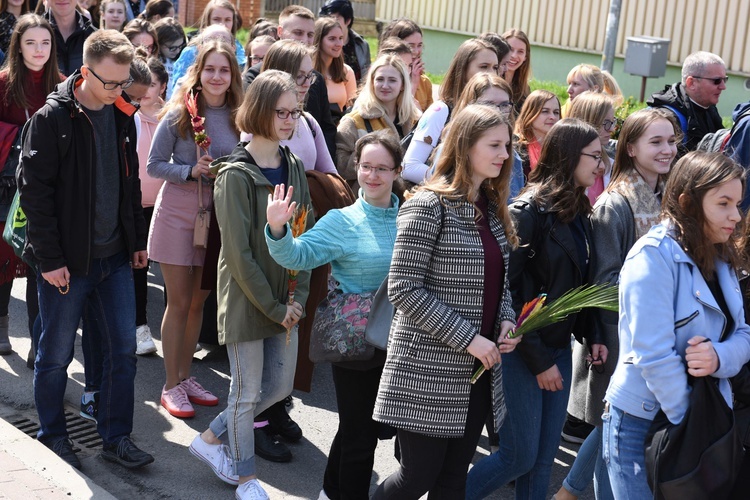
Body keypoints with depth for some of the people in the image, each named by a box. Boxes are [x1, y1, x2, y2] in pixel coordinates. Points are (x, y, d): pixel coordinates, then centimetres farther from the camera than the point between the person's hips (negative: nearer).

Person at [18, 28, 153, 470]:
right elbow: (35, 190, -14)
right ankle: (53, 439, 25)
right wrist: (50, 260, -17)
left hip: (114, 256, 6)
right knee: (56, 355, 7)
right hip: (67, 262, -5)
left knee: (124, 347, 7)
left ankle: (117, 438, 20)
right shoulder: (52, 119, -13)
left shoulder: (122, 116, 6)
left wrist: (137, 241, 13)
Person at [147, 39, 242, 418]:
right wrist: (191, 170, -20)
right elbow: (154, 165, -6)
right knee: (179, 302, 3)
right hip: (178, 212, -3)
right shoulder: (179, 114, -8)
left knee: (198, 302, 12)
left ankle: (185, 376, 27)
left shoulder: (238, 117, 1)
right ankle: (171, 386, 14)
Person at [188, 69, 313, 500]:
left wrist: (297, 299, -5)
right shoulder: (236, 175, -14)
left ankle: (212, 439, 34)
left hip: (283, 299, 7)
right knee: (249, 391, 5)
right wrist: (273, 307, -15)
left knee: (280, 386, 14)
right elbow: (239, 253, -16)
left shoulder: (294, 168, 6)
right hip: (246, 299, -7)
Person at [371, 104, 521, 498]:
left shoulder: (492, 208, 11)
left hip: (477, 371, 7)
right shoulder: (429, 205, -13)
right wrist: (467, 338, -19)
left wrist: (506, 321, -1)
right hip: (429, 372, -7)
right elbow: (403, 289, -18)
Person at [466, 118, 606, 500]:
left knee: (544, 458, 11)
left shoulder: (579, 213, 8)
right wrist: (538, 359, -17)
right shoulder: (530, 211, -15)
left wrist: (591, 335, -1)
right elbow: (506, 291, -18)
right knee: (520, 457, 0)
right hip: (522, 351, -7)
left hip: (559, 348, 7)